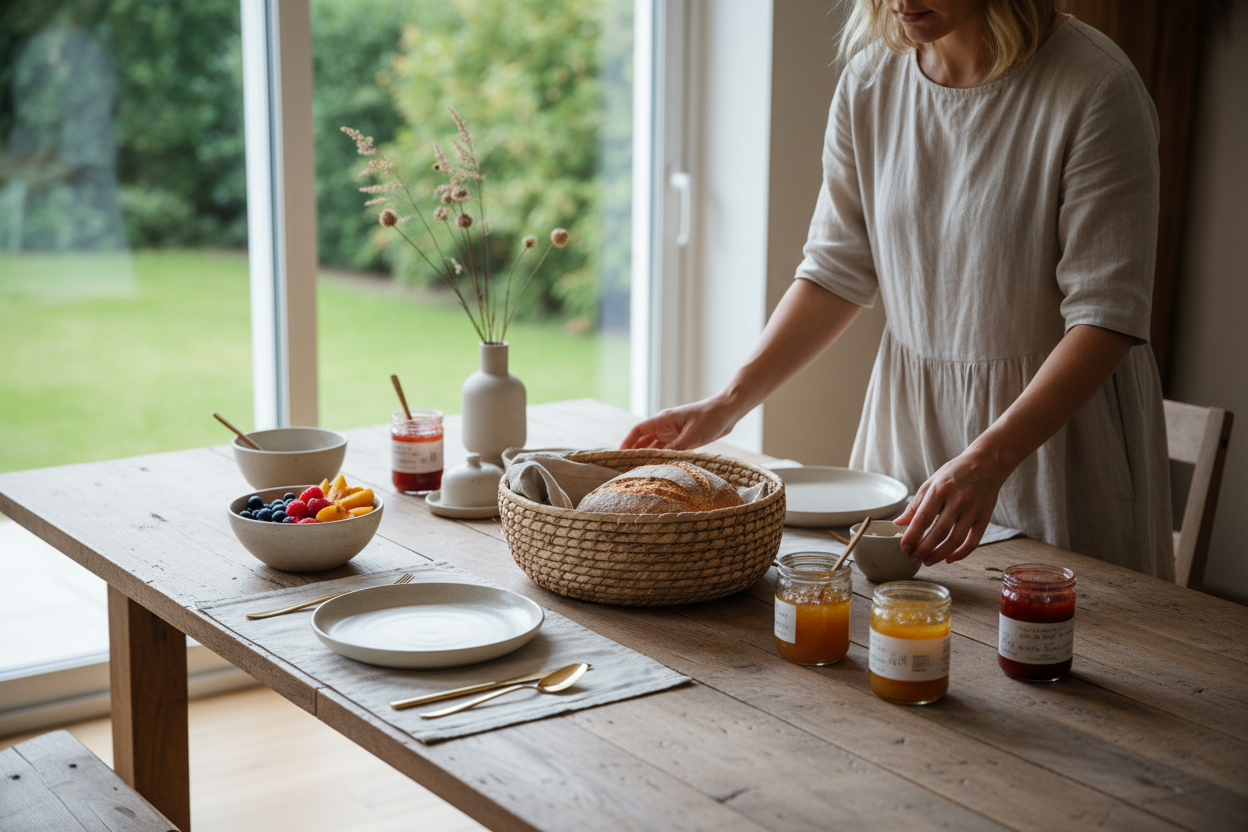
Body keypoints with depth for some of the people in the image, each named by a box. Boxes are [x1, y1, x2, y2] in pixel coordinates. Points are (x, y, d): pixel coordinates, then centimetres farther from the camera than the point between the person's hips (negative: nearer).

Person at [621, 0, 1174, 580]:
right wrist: (729, 403, -5)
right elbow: (838, 270, 4)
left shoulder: (1095, 86, -18)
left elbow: (1106, 313, -21)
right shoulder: (869, 80, -2)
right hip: (909, 416, 4)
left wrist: (986, 462, -32)